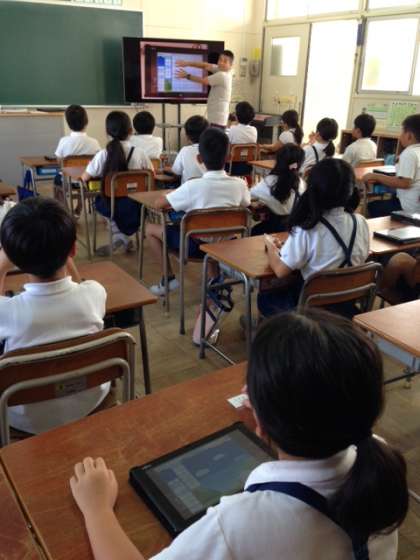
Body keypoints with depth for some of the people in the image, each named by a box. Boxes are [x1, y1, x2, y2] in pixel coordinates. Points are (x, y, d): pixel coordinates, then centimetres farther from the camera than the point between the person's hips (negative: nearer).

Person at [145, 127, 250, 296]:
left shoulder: (193, 186, -20)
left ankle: (169, 279, 16)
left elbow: (158, 204, -10)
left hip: (197, 245, -4)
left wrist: (179, 203, 8)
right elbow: (246, 205, 13)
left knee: (150, 228, 11)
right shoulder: (239, 184, -9)